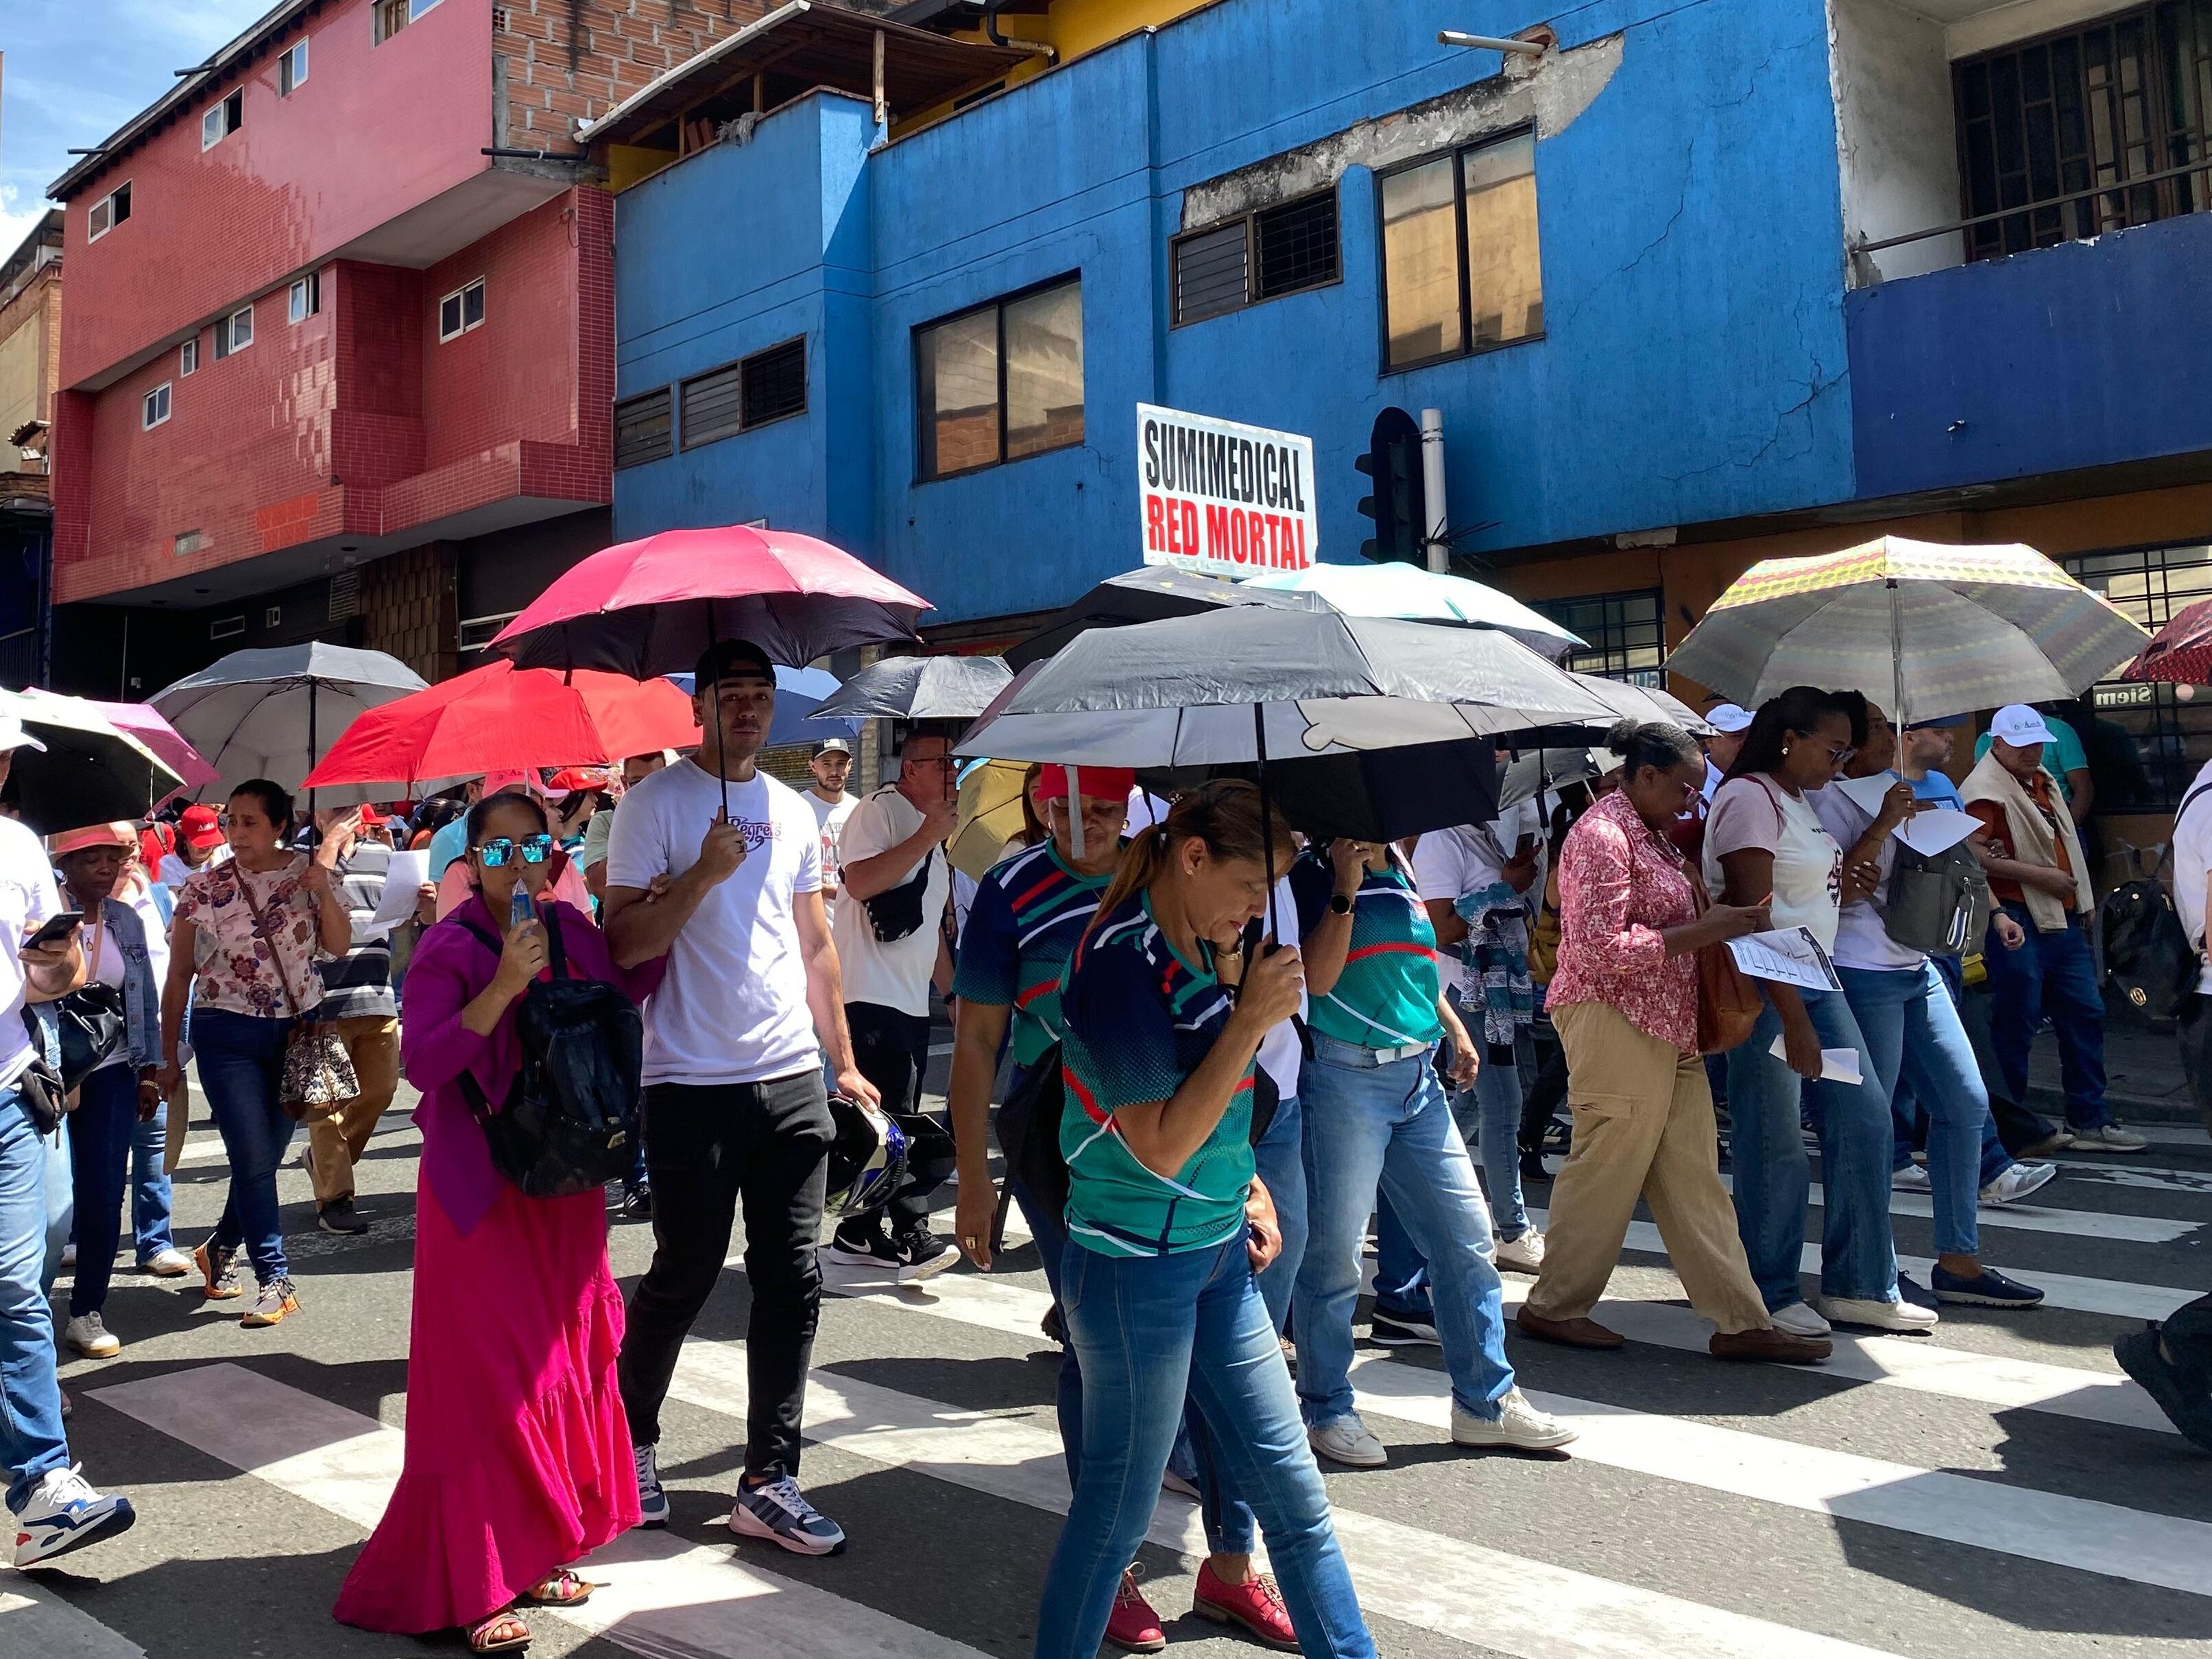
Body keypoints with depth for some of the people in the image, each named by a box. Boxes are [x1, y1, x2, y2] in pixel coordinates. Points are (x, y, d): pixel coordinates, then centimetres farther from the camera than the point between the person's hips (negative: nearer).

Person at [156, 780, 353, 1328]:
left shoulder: (308, 873, 1)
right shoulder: (204, 888, -3)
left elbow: (338, 947, -2)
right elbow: (179, 975, 1)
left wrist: (323, 892, -18)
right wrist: (169, 1055, 1)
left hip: (295, 1030, 3)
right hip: (227, 1035, -2)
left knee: (267, 1154, 11)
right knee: (254, 1158, -7)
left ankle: (220, 1248, 34)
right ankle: (274, 1280, 0)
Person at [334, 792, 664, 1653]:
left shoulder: (573, 931, 6)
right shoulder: (450, 948, -10)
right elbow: (423, 1063, -20)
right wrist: (503, 986, -30)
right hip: (480, 1190, -6)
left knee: (566, 1363, 11)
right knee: (485, 1379, -4)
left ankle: (533, 1551, 26)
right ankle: (471, 1588, 7)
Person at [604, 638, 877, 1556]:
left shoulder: (793, 811, 13)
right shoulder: (657, 802, -3)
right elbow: (624, 942, -10)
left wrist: (844, 1060, 17)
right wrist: (704, 873, -22)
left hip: (793, 1080, 5)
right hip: (693, 1083, -5)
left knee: (792, 1281, 4)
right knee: (684, 1276, 3)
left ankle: (769, 1482, 13)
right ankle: (629, 1444, 28)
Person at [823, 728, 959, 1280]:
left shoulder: (931, 830, 21)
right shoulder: (879, 811, -7)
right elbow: (859, 882, -24)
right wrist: (927, 839, -19)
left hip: (911, 1001, 9)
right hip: (872, 995, -9)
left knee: (889, 1122, 10)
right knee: (899, 1124, -11)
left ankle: (859, 1234, 18)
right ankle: (912, 1236, -4)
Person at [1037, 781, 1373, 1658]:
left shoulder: (1192, 950, 7)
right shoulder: (1123, 962, -20)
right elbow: (1158, 1145, -24)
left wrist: (1249, 1186, 12)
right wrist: (1251, 1020, -26)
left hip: (1217, 1257, 9)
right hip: (1136, 1268, -8)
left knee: (1295, 1491, 13)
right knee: (1117, 1511, 7)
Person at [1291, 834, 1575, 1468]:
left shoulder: (1398, 870, 14)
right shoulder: (1313, 875, -7)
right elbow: (1318, 977, -17)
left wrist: (1454, 1028, 18)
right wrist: (1345, 890, -21)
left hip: (1417, 1076, 7)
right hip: (1343, 1076, -7)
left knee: (1467, 1237, 7)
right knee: (1334, 1252, 1)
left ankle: (1486, 1402, 19)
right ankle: (1327, 1411, 16)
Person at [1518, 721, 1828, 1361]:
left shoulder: (1651, 834, 18)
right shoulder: (1602, 834, -14)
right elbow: (1602, 948, -21)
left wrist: (1721, 921, 8)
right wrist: (1703, 931, -19)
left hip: (1666, 1027, 10)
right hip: (1614, 1020, -10)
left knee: (1693, 1179, 8)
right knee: (1606, 1171, -1)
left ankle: (1740, 1321, 11)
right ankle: (1553, 1307, 13)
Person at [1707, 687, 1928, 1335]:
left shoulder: (1799, 801, 16)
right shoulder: (1750, 799, -14)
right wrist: (1794, 1020, -23)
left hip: (1816, 983, 10)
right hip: (1766, 992, -10)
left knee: (1863, 1122, 9)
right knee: (1775, 1150, -1)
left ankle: (1859, 1287, 19)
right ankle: (1771, 1296, 14)